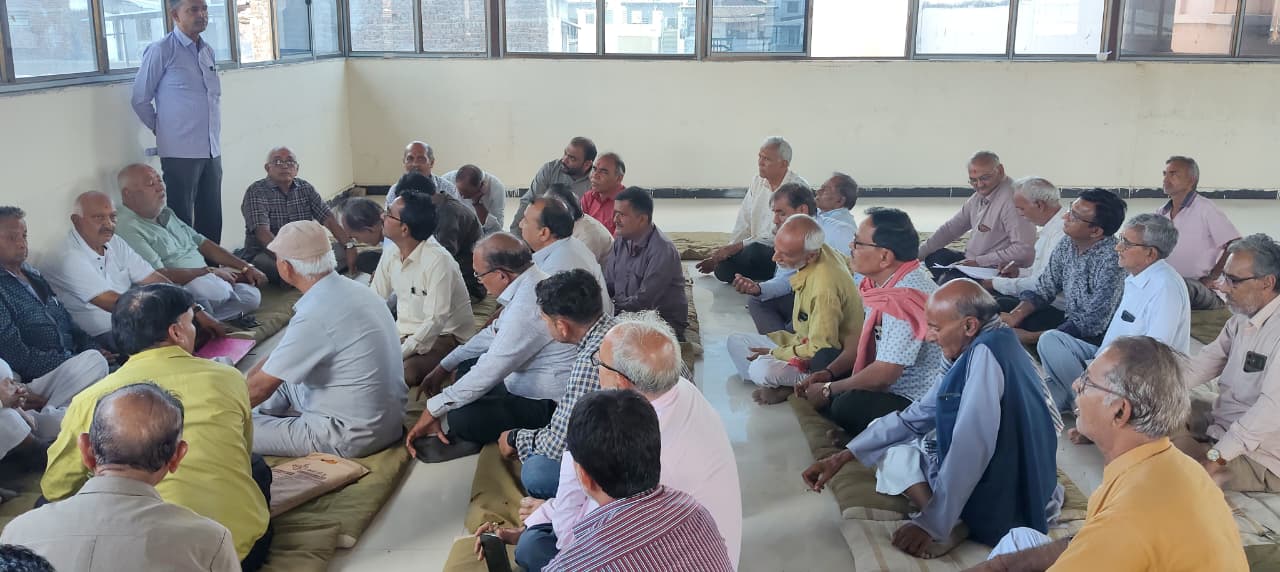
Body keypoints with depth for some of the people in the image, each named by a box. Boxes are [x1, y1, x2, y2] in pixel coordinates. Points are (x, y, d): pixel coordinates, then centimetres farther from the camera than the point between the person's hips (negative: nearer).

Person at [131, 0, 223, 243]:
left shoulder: (208, 51, 13)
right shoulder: (161, 51, -7)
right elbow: (140, 100, -1)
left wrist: (212, 135, 15)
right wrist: (161, 130, 8)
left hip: (212, 151, 6)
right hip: (180, 152, -6)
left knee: (212, 222, 9)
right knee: (181, 224, 0)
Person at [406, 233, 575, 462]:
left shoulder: (528, 306, -28)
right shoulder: (529, 285, 3)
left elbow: (490, 371, -24)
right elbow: (494, 333, 17)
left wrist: (433, 409, -14)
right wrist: (444, 368, 19)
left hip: (546, 405, -10)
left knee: (461, 419, -24)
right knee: (466, 367, 18)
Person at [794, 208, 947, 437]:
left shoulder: (904, 298, -28)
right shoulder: (883, 281, 1)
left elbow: (883, 374, -26)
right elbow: (864, 335, 14)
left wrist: (828, 390, -13)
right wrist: (828, 373, 2)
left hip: (919, 401, -10)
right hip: (896, 381, 10)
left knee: (848, 407, -30)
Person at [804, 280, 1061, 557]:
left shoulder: (986, 353, -23)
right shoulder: (975, 354, 7)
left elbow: (971, 449, -29)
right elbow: (913, 417, 11)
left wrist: (931, 525, -22)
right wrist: (842, 457, 7)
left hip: (1001, 504, -9)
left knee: (892, 450, 8)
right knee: (891, 435, 21)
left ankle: (938, 527, -10)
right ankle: (942, 520, 4)